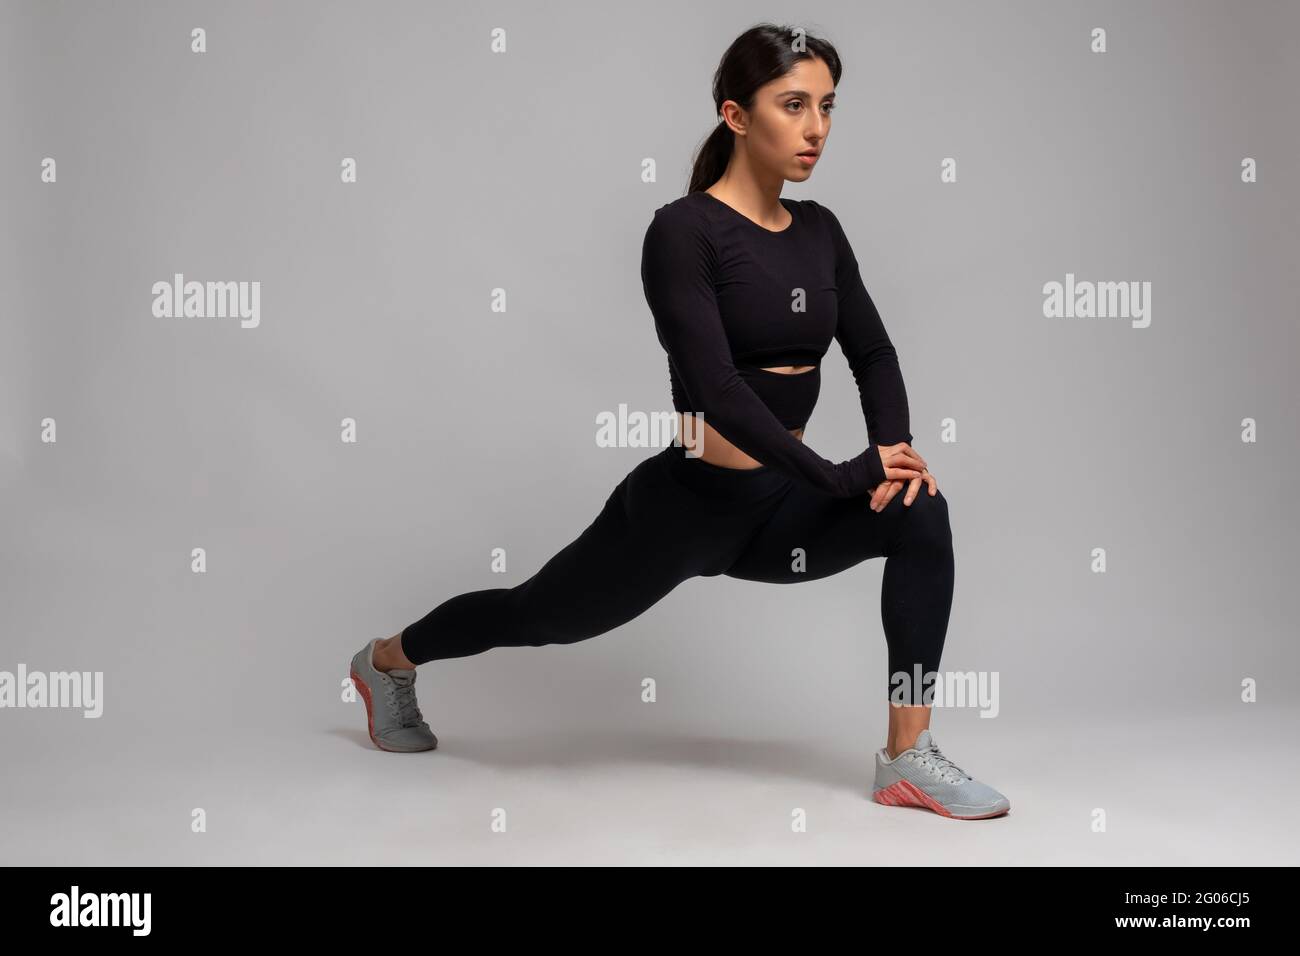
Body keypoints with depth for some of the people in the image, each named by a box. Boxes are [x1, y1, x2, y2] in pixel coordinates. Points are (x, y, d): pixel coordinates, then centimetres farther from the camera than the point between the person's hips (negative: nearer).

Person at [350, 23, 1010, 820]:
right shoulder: (683, 230, -18)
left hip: (779, 505, 6)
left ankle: (908, 759, -9)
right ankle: (387, 662, 46)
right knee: (538, 613, 15)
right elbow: (716, 386, -26)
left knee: (919, 509, -19)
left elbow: (873, 352, 5)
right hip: (690, 502, -6)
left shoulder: (819, 231, 5)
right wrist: (839, 475, -26)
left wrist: (894, 446, -15)